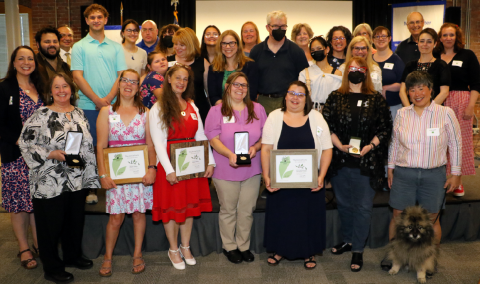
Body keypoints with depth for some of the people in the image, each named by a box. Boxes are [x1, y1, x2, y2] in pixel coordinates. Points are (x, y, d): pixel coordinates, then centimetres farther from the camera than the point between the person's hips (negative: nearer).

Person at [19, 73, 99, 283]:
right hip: (50, 183, -5)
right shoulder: (41, 115, -6)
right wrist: (51, 154, -19)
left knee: (76, 220, 16)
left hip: (78, 180, 5)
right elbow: (25, 143, -9)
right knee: (51, 224, 6)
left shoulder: (79, 114, 9)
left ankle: (73, 256, 37)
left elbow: (87, 145, 13)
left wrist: (90, 175, 10)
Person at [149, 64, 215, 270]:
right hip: (170, 164, -5)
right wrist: (168, 169, -19)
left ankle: (185, 247, 28)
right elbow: (158, 142, -11)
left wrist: (210, 161, 0)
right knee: (172, 206, 5)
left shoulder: (192, 107, 11)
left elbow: (201, 136, 9)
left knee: (190, 205, 12)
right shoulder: (158, 108, -5)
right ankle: (173, 250, 22)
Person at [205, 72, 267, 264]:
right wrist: (230, 154, -24)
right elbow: (213, 139, -8)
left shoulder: (257, 109, 8)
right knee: (228, 210, 9)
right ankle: (229, 246, 26)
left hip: (251, 170, 2)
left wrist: (256, 147, -13)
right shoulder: (217, 111, 0)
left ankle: (244, 246, 27)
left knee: (247, 210, 9)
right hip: (225, 171, -2)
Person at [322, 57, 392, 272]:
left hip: (366, 162, -1)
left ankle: (358, 250, 16)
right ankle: (347, 240, 34)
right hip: (340, 161, 2)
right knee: (344, 203, 14)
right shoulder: (335, 97, 5)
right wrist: (339, 145, -12)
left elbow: (385, 127, 1)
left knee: (363, 206, 3)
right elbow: (326, 124, -1)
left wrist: (370, 146, -12)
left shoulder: (376, 99, 2)